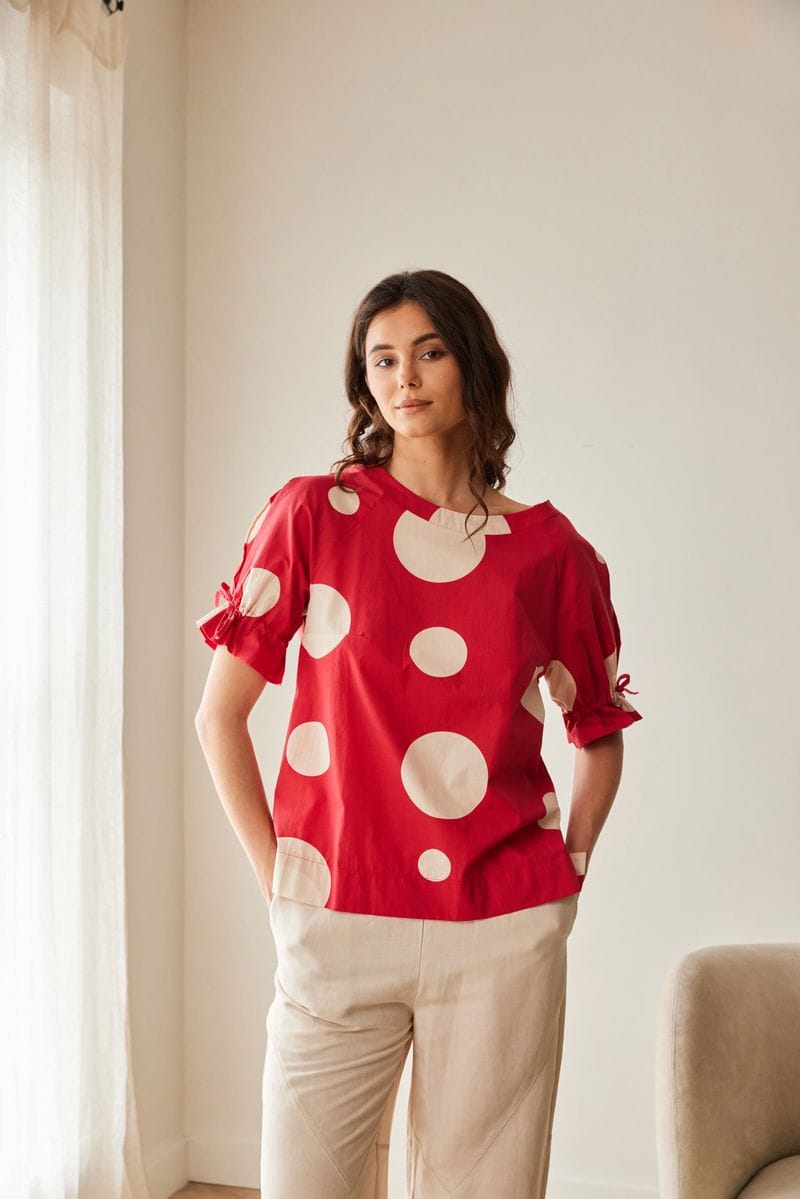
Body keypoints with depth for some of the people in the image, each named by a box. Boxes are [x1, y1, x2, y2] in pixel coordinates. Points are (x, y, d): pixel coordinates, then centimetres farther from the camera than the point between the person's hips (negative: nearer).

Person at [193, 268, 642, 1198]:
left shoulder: (551, 550, 4)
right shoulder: (313, 513, 0)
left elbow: (599, 735, 16)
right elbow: (218, 714, 2)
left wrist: (566, 873, 6)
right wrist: (277, 879, -1)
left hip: (505, 939, 1)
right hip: (338, 930, -1)